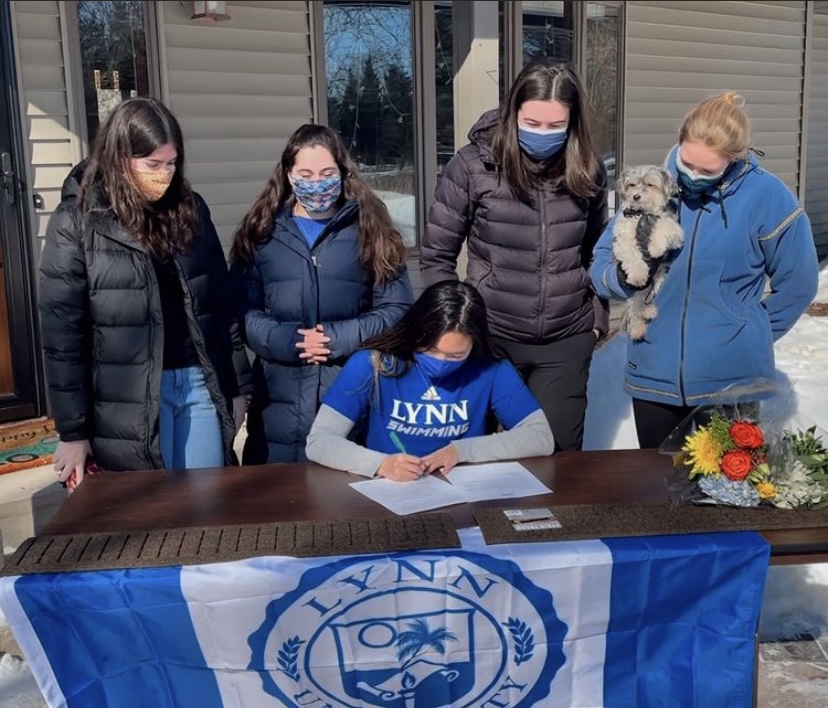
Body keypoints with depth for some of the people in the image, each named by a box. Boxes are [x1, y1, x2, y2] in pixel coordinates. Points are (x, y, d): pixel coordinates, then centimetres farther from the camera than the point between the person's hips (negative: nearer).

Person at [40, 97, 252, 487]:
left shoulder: (190, 209, 7)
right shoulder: (77, 223, -6)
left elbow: (222, 303, 11)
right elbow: (62, 331, -7)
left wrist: (238, 386, 11)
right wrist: (73, 431, -7)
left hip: (201, 383, 4)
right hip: (130, 401, -4)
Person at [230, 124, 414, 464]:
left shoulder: (369, 228, 6)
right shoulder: (262, 232, 8)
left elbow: (397, 309, 1)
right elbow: (241, 310, 2)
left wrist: (340, 338, -13)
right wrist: (286, 340, -14)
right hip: (281, 399, 1)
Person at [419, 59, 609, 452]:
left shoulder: (587, 170, 1)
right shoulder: (473, 164, -9)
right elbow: (436, 256, -3)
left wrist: (598, 317, 8)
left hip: (566, 340, 2)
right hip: (490, 337, -2)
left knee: (559, 452, 5)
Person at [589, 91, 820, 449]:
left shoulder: (767, 198, -10)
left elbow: (797, 284, 0)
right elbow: (602, 262, 1)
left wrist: (746, 333, 6)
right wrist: (624, 276, -21)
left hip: (731, 384, -2)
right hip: (654, 376, 3)